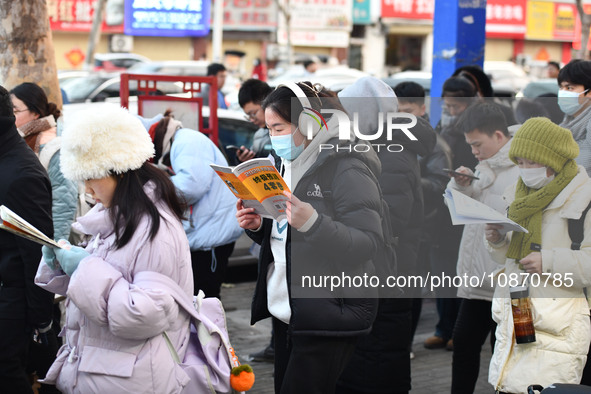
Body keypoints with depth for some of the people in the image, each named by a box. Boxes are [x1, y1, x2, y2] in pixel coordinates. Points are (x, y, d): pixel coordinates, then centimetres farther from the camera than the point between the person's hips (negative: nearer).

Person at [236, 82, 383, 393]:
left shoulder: (346, 169, -13)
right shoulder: (287, 164, 13)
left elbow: (367, 245, -21)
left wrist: (312, 222, -33)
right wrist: (257, 226, 1)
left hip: (329, 316, -8)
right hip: (285, 311, 8)